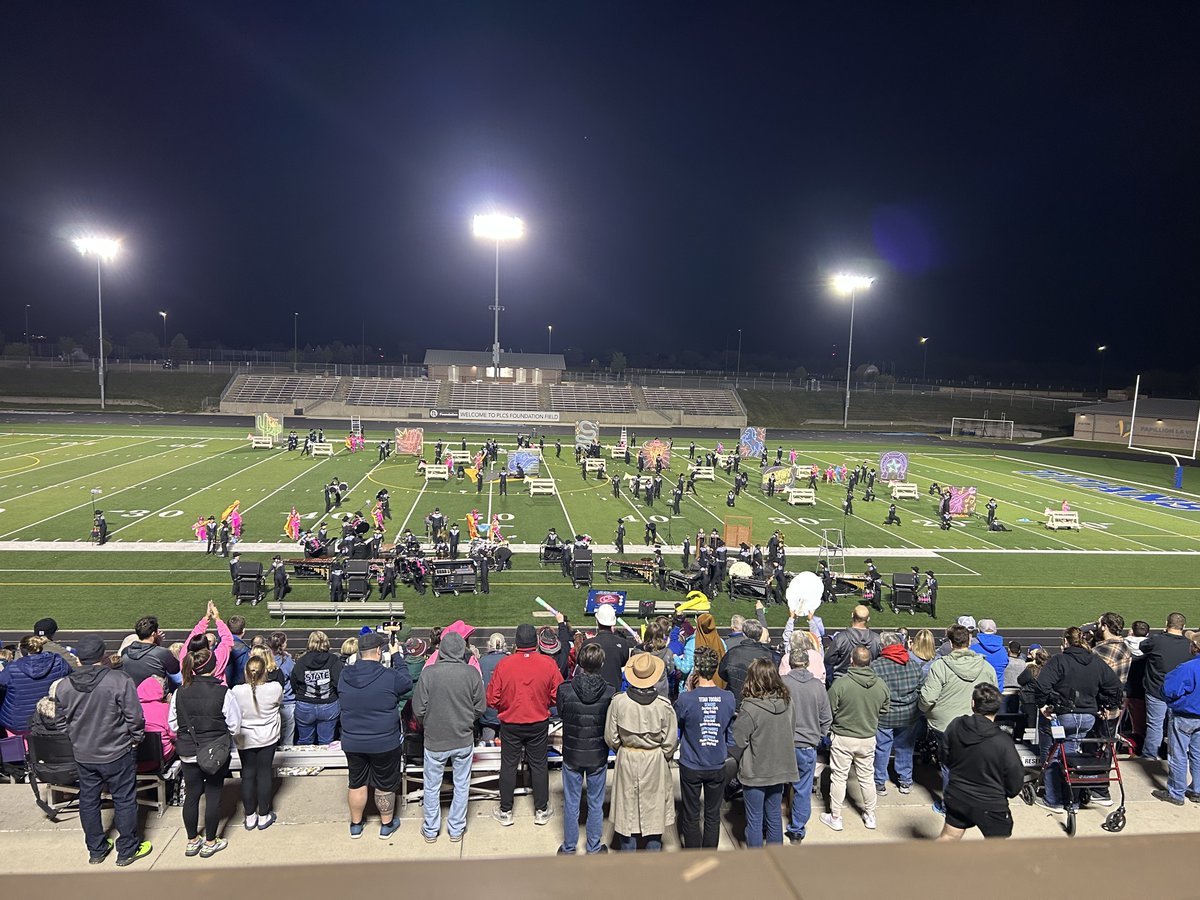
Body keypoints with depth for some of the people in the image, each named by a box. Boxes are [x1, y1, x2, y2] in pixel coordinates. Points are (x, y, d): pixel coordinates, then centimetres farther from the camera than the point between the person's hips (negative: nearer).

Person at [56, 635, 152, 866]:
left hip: (82, 755, 4)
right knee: (124, 800, 9)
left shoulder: (63, 686, -7)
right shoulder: (120, 682, -22)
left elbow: (63, 718, 6)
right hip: (117, 753, -4)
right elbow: (134, 717, -16)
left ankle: (96, 850, 31)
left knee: (88, 800, 18)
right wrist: (136, 739, 2)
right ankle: (127, 850, 19)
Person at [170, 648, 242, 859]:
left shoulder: (180, 693, -7)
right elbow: (234, 726, -11)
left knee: (191, 795, 16)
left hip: (188, 752, 4)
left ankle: (192, 841, 28)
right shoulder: (223, 693, -17)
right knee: (213, 795, 9)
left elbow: (173, 724, 4)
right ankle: (210, 843, 19)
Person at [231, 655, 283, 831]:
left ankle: (250, 817, 23)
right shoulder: (275, 688, -20)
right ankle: (263, 816, 19)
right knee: (264, 774, 10)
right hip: (268, 739, 0)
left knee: (247, 775, 12)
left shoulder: (236, 691, -19)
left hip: (245, 740, 1)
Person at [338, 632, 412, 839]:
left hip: (352, 742, 4)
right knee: (385, 785, 15)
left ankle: (355, 825, 35)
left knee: (356, 783, 20)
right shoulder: (389, 676, -22)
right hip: (384, 743, -4)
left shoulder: (344, 675, -8)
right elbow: (408, 682, -3)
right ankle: (387, 824, 31)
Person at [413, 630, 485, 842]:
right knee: (461, 785, 17)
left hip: (435, 740, -1)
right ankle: (456, 829, 29)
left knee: (432, 787, 17)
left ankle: (431, 830, 31)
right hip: (464, 739, 1)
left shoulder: (429, 673, -16)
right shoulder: (472, 673, -13)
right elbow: (480, 708, -4)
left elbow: (418, 709, -10)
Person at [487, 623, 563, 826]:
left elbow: (492, 699, -10)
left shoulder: (503, 664, -16)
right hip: (539, 724, 1)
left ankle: (505, 812, 26)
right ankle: (541, 811, 26)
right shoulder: (549, 664, -15)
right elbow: (558, 696, -7)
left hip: (510, 724, 0)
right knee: (539, 765, 15)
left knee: (509, 766, 14)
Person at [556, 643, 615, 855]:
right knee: (596, 803, 17)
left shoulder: (565, 689, -20)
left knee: (571, 803, 16)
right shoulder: (609, 692, -18)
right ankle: (594, 848, 30)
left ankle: (569, 848, 29)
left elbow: (561, 714, -4)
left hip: (572, 754, 0)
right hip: (598, 755, 0)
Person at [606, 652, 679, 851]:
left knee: (628, 808, 16)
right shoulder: (663, 705, -19)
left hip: (627, 761, 1)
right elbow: (670, 742, -11)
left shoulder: (618, 702, -17)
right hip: (655, 762, -1)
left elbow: (611, 738, -7)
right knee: (654, 811, 16)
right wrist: (664, 759, 9)